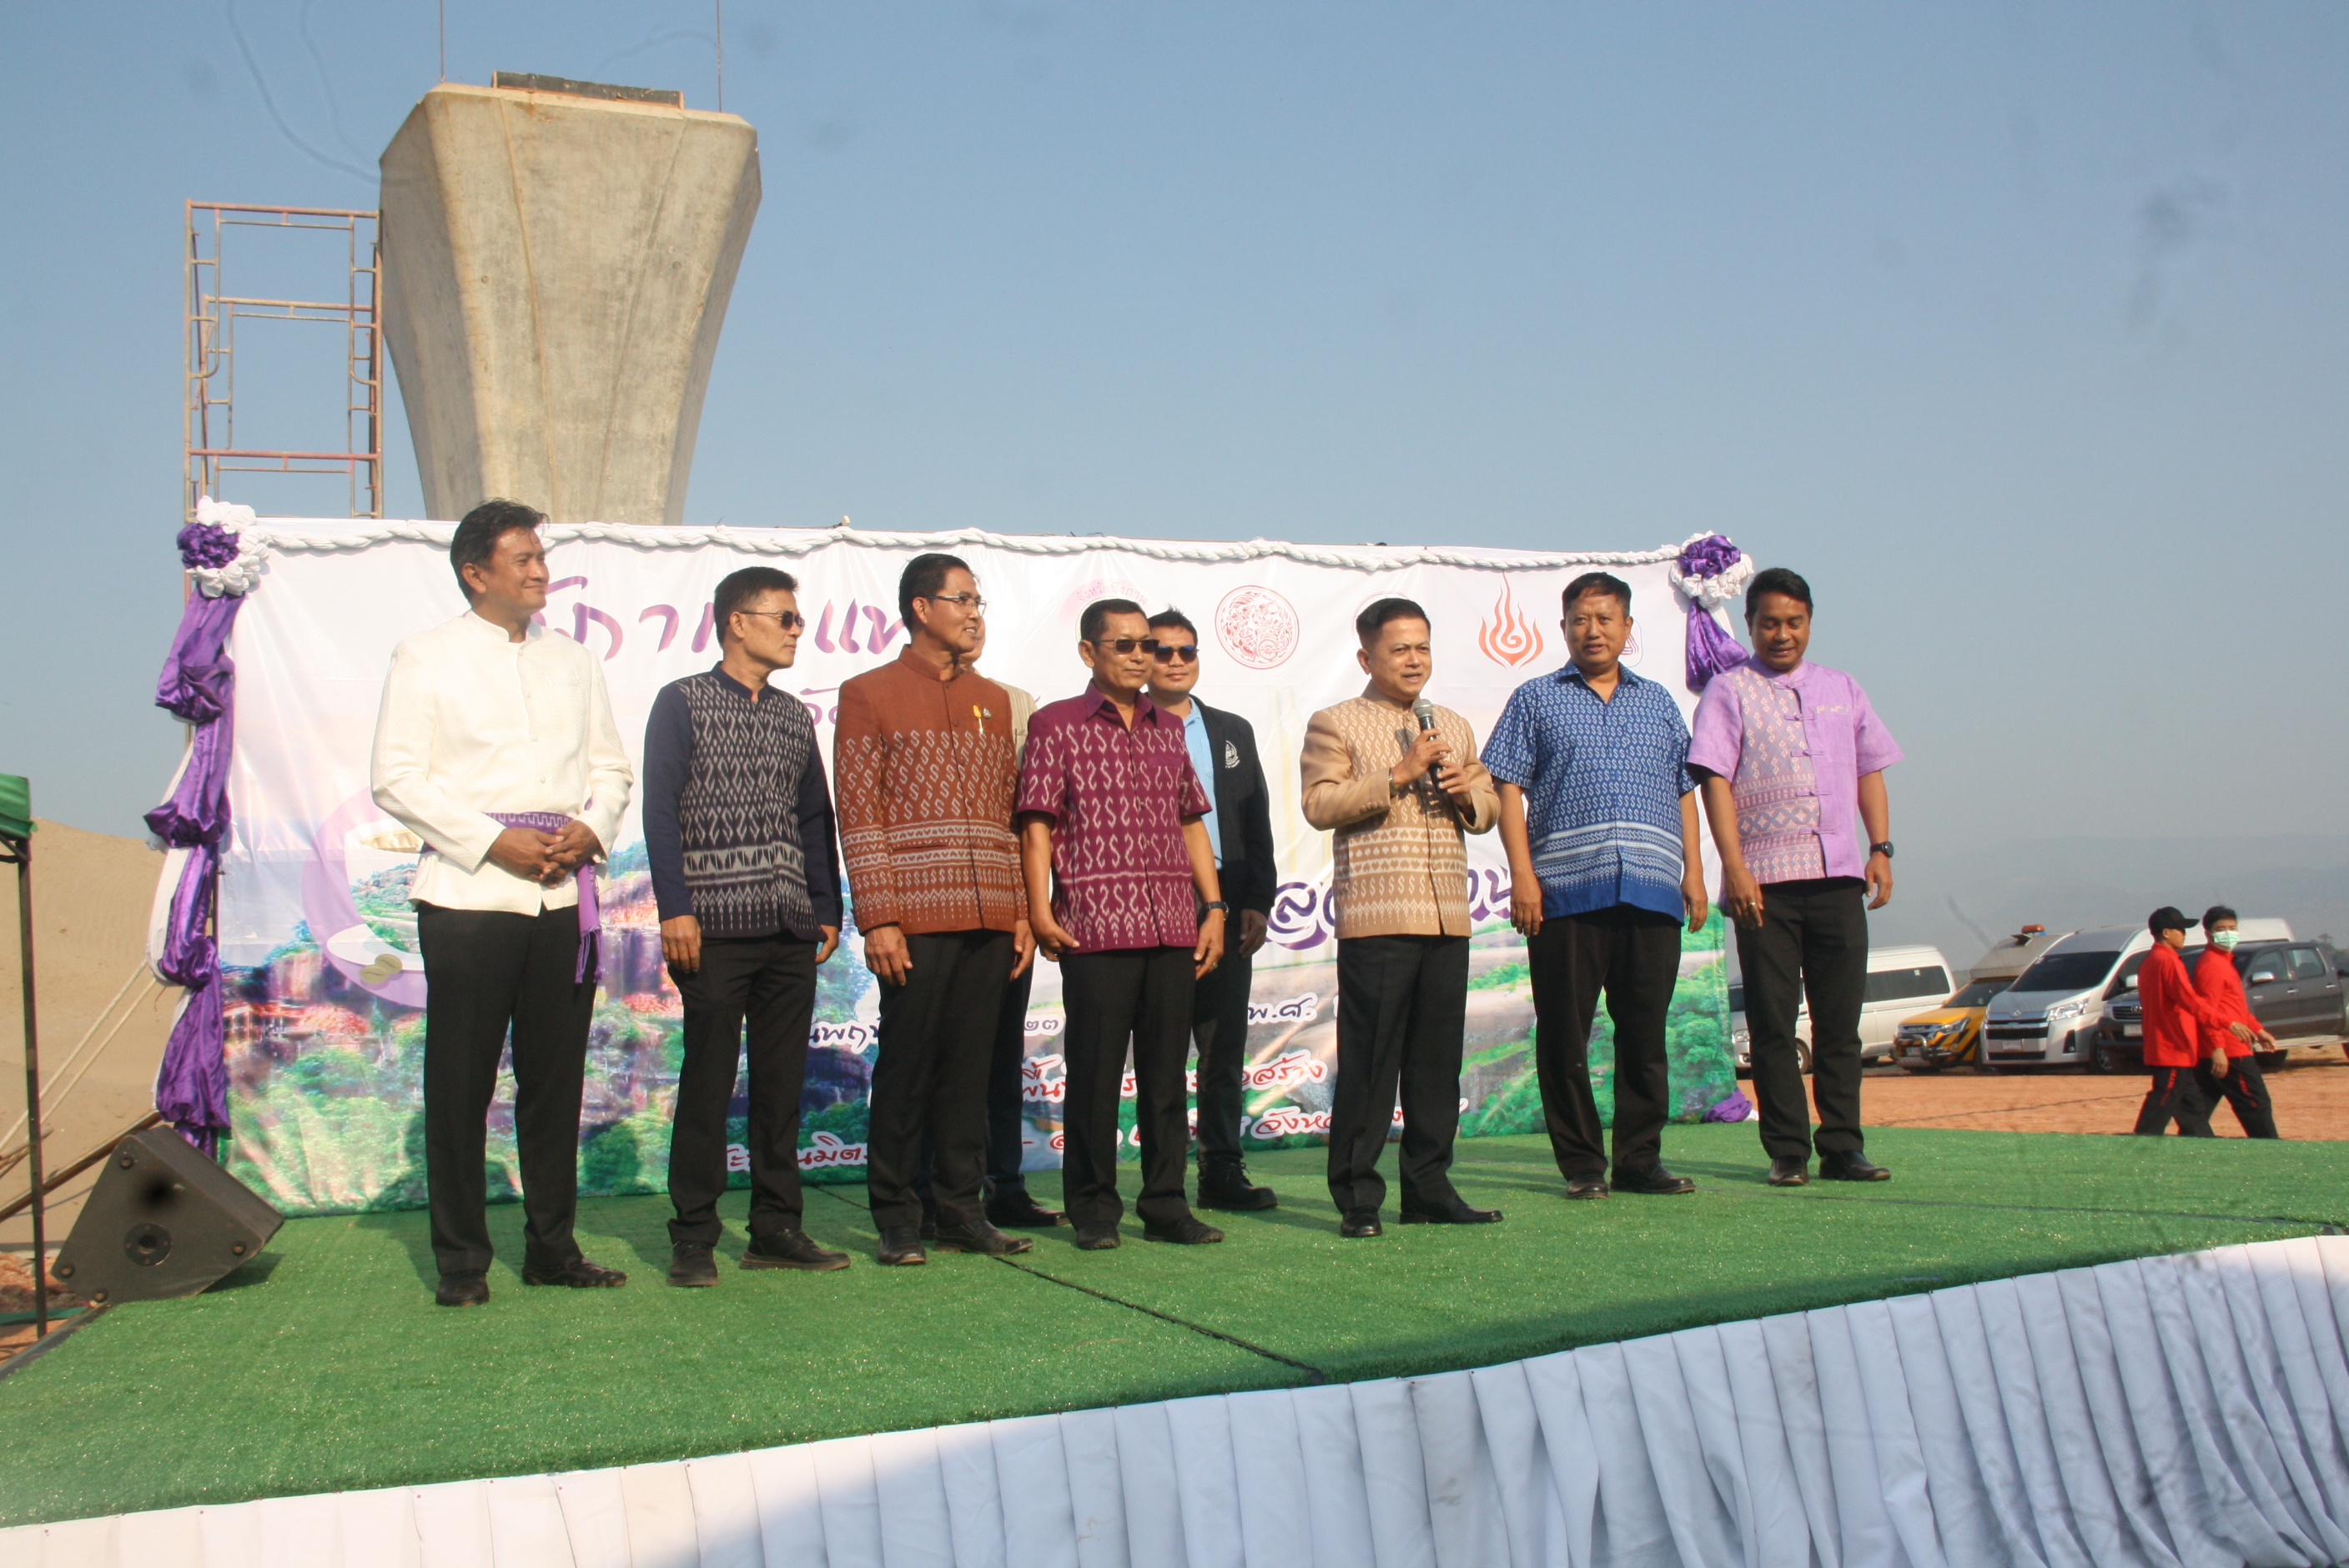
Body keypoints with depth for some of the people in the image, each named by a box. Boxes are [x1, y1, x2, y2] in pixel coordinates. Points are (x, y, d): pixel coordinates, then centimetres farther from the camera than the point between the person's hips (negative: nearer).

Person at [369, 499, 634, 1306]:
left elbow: (611, 765, 17)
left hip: (565, 895, 4)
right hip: (469, 894, -4)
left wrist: (591, 826, -5)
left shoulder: (574, 661, 16)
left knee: (556, 1078, 8)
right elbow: (395, 778, -5)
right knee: (460, 1082, 1)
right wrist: (494, 840, -13)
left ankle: (552, 1245, 18)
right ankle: (461, 1259, 11)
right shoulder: (425, 658, 2)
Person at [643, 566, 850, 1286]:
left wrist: (827, 910, 11)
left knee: (783, 1083, 8)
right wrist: (675, 909, -13)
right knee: (708, 1084, -2)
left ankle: (776, 1229, 16)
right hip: (717, 929, -5)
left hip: (791, 932, 5)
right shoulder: (683, 703, 1)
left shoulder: (794, 717, 17)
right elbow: (661, 810, -6)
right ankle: (693, 1239, 7)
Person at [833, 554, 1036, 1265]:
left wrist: (1021, 911, 10)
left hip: (989, 921, 5)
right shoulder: (869, 694, 2)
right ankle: (897, 1219, 10)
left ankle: (962, 1211, 16)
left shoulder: (993, 700, 17)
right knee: (906, 1067, 1)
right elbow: (858, 815, -4)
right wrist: (878, 919, -11)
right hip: (916, 919, -4)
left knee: (970, 1067, 8)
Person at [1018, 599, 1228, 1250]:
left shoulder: (1168, 728, 16)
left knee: (1166, 1069, 7)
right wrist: (1040, 910, -10)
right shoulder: (1055, 725, 2)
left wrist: (1213, 907, 12)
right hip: (1096, 926, -4)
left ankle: (1165, 1203, 16)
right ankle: (1093, 1209, 12)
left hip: (1173, 927, 4)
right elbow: (1037, 825, -2)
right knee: (1095, 1071, 1)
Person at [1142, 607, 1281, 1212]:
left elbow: (1257, 822, 13)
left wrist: (1258, 901, 3)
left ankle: (1222, 1171, 15)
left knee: (1225, 1044, 7)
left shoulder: (1233, 731, 16)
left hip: (1226, 905, 4)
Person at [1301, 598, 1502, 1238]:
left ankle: (1429, 1189, 16)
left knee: (1438, 1059, 7)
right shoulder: (1334, 725, 3)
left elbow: (1489, 806, 25)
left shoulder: (1454, 727, 22)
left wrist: (1468, 793, 2)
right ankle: (1357, 1195, 4)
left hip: (1448, 918, 6)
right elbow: (1320, 805, -9)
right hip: (1376, 917, -5)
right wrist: (1398, 774, -14)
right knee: (1368, 1061, -4)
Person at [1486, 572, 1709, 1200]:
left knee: (1645, 1031, 6)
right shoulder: (1535, 700, 10)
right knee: (1565, 1033, 1)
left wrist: (1693, 871, 8)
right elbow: (1509, 788, 2)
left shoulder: (1659, 703, 19)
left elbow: (1684, 791, 19)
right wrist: (1522, 873, -8)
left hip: (1652, 891, 3)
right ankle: (1582, 1163, 10)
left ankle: (1640, 1158, 15)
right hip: (1566, 894, -2)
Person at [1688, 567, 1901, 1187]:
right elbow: (1715, 781, -4)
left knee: (1840, 1018, 4)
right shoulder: (1729, 691, 3)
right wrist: (1734, 867, -13)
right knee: (1773, 1020, 0)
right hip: (1764, 879, -3)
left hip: (1838, 876, 4)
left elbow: (1869, 772, 18)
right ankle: (1787, 1153, 6)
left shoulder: (1842, 689, 17)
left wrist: (1881, 847, 5)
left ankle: (1842, 1147, 10)